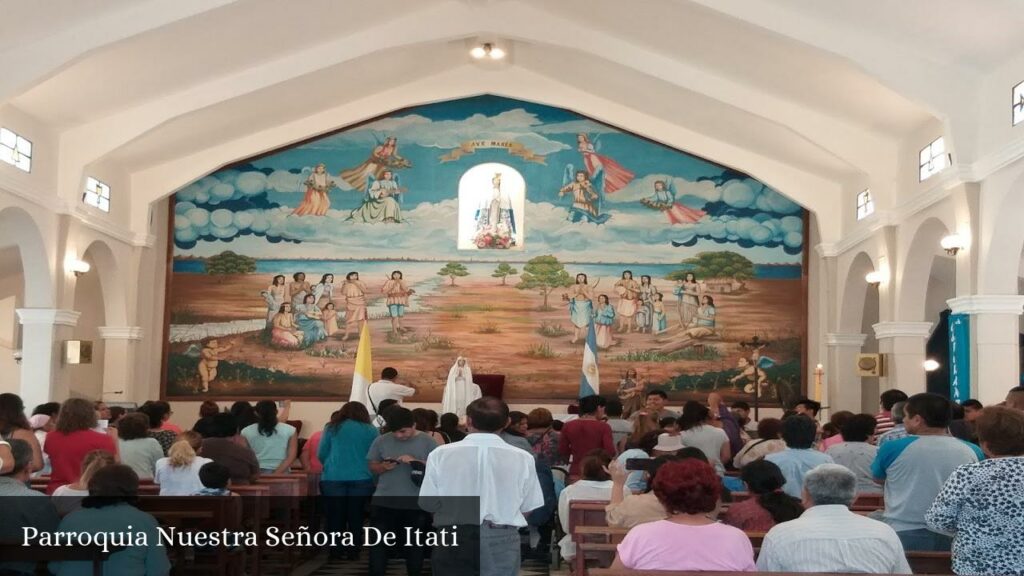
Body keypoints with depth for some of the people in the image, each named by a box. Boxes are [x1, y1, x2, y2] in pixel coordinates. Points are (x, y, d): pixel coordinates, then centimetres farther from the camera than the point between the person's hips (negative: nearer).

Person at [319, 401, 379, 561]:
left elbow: (321, 454, 8)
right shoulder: (370, 430, 4)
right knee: (356, 516, 9)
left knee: (335, 516, 9)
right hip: (361, 479, 0)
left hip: (333, 478, 0)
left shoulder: (332, 427, 6)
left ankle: (336, 551, 11)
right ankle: (353, 551, 10)